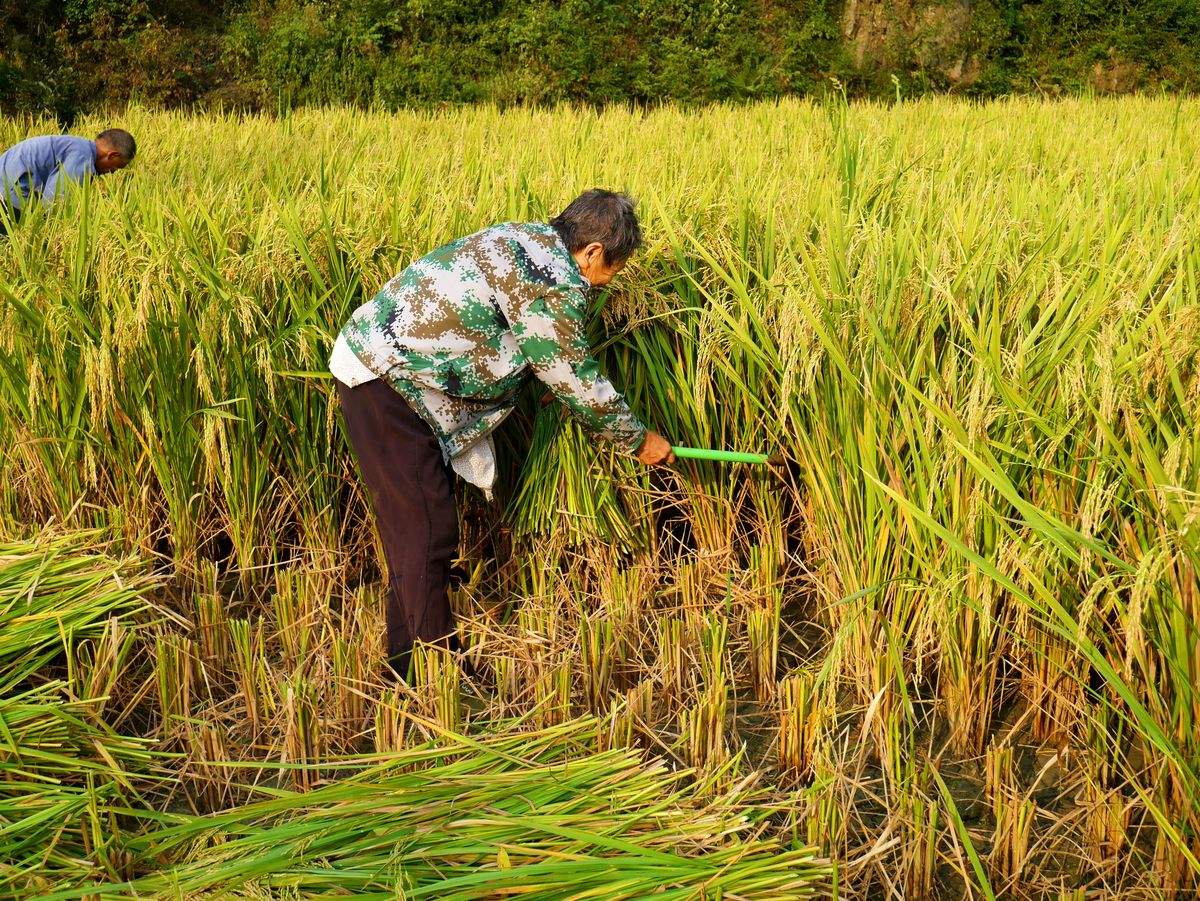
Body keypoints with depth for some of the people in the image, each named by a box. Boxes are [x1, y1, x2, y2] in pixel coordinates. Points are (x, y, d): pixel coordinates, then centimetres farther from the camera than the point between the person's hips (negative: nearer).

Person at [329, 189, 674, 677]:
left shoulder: (525, 237, 12)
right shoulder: (554, 282, -18)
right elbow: (576, 383, -9)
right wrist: (639, 440, 4)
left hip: (375, 359, 11)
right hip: (384, 382, -11)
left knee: (414, 526, 17)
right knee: (427, 529, -7)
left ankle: (409, 657, 28)